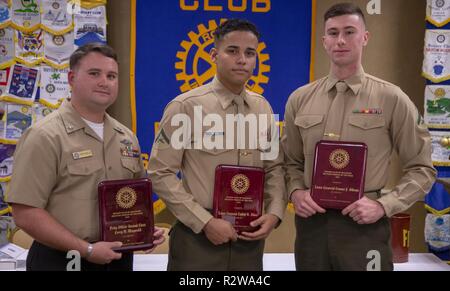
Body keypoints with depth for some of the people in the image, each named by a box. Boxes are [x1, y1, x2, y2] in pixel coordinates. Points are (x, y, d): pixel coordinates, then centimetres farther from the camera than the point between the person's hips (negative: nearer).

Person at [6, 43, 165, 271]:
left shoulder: (127, 138, 7)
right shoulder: (45, 136, -13)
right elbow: (26, 213, -17)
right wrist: (87, 250, -18)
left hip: (119, 258, 6)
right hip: (61, 260, -6)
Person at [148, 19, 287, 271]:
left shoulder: (263, 108, 5)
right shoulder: (185, 107, -10)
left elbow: (275, 167, 11)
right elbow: (161, 173, -11)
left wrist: (274, 213, -5)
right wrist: (205, 221, -15)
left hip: (250, 238, 5)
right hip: (198, 238, -4)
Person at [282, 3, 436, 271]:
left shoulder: (392, 99, -3)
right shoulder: (300, 99, 5)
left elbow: (422, 169, 0)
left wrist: (383, 205, -11)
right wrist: (296, 191, -5)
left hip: (365, 225, -2)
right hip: (311, 221, 3)